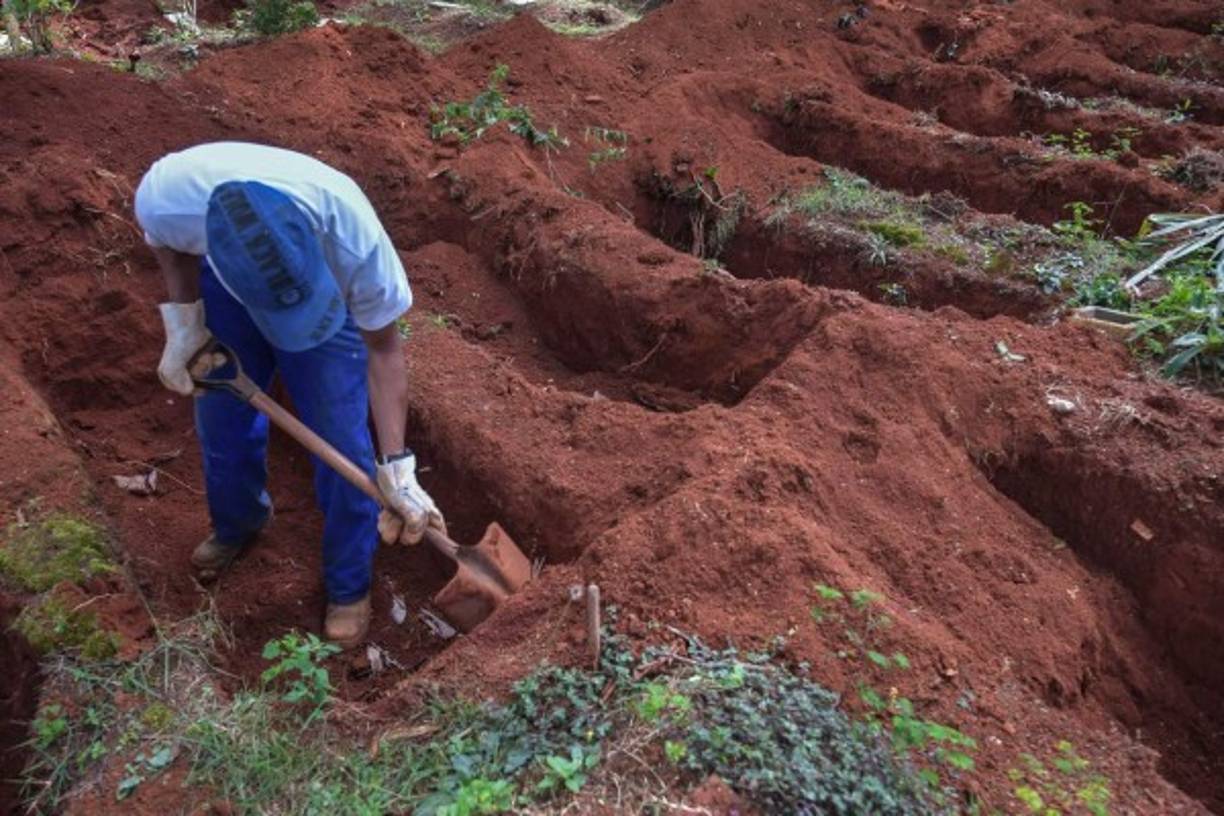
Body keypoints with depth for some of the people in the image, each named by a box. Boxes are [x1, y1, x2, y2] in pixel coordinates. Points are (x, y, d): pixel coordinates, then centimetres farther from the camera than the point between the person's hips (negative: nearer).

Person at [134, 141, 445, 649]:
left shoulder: (356, 239, -42)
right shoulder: (167, 193, -39)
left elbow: (383, 348, -27)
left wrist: (396, 464, -32)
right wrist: (183, 323, -20)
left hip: (335, 296, -2)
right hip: (224, 291, 3)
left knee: (341, 446, -4)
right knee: (222, 424, 14)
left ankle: (348, 584, 21)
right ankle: (238, 525, 48)